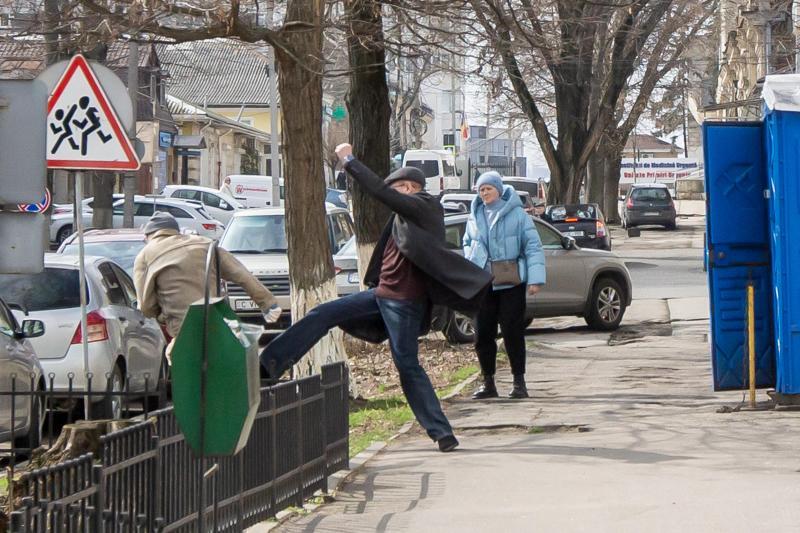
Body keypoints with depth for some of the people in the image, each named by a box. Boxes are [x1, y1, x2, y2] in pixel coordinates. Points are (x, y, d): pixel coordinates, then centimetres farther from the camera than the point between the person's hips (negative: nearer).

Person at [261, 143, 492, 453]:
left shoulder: (422, 207, -13)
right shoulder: (408, 213, 15)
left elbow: (379, 191, -22)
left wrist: (349, 161, -16)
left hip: (403, 300, -10)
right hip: (382, 294, 10)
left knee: (408, 366, -7)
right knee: (323, 315, 7)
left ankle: (442, 433, -3)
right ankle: (268, 365, 8)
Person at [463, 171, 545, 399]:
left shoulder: (516, 214, -3)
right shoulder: (475, 217, 12)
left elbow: (533, 246, -4)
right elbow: (467, 244, 25)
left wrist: (535, 278, -12)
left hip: (511, 284, -5)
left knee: (513, 332, -3)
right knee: (483, 334, 4)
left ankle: (519, 381, 6)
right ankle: (488, 382, 14)